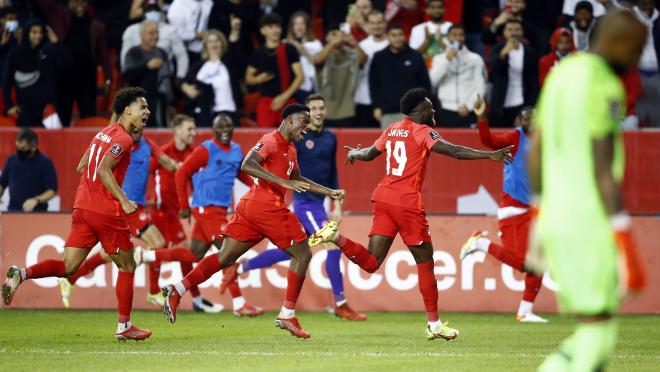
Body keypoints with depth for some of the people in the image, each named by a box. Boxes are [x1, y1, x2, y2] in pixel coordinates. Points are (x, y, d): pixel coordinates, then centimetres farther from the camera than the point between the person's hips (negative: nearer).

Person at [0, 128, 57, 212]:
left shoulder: (45, 162, -4)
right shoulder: (11, 160, 8)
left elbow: (52, 191, -7)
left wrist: (36, 200, -23)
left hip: (37, 212, -4)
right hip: (13, 211, 4)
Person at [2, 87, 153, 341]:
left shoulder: (104, 133, 18)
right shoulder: (123, 138, -9)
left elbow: (82, 167, 23)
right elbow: (103, 170, -22)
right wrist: (123, 200, -22)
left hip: (82, 208, 8)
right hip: (107, 212, -7)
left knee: (67, 267, 2)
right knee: (127, 266, 8)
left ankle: (22, 274, -20)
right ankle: (124, 326, 11)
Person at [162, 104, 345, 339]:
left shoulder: (290, 150, 22)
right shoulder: (271, 141, -8)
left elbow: (298, 180, 37)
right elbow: (247, 165, -22)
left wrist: (329, 192, 33)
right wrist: (284, 182, -26)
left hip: (249, 205, 9)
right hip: (267, 205, -9)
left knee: (226, 257, 4)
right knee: (302, 254, -1)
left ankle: (177, 290, -6)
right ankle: (287, 315, -1)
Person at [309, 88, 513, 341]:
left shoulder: (393, 129, 15)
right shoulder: (422, 131, -5)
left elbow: (370, 153, 30)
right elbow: (452, 151, -20)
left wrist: (355, 153, 53)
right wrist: (489, 155, -24)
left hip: (384, 197, 7)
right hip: (407, 202, -7)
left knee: (371, 263, 3)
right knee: (425, 263, 4)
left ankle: (335, 236, -17)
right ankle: (434, 325, 7)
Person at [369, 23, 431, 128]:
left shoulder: (415, 56, 4)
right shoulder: (379, 58, 6)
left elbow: (425, 83, 7)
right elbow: (373, 84, 10)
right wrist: (376, 106, 2)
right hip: (387, 113, 1)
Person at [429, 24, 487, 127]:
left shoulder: (475, 59, 8)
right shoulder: (439, 59, 11)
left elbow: (480, 86, 2)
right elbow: (432, 81, -5)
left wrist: (468, 105, -8)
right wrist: (447, 60, -8)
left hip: (469, 113, -1)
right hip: (446, 112, 1)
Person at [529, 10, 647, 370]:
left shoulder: (561, 73, 13)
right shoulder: (604, 87, -14)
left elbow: (534, 150, 19)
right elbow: (602, 169, -19)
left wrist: (542, 212, 26)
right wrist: (622, 237, -19)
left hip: (556, 216, 9)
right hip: (592, 222, -8)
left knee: (594, 328, 15)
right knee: (598, 333, -2)